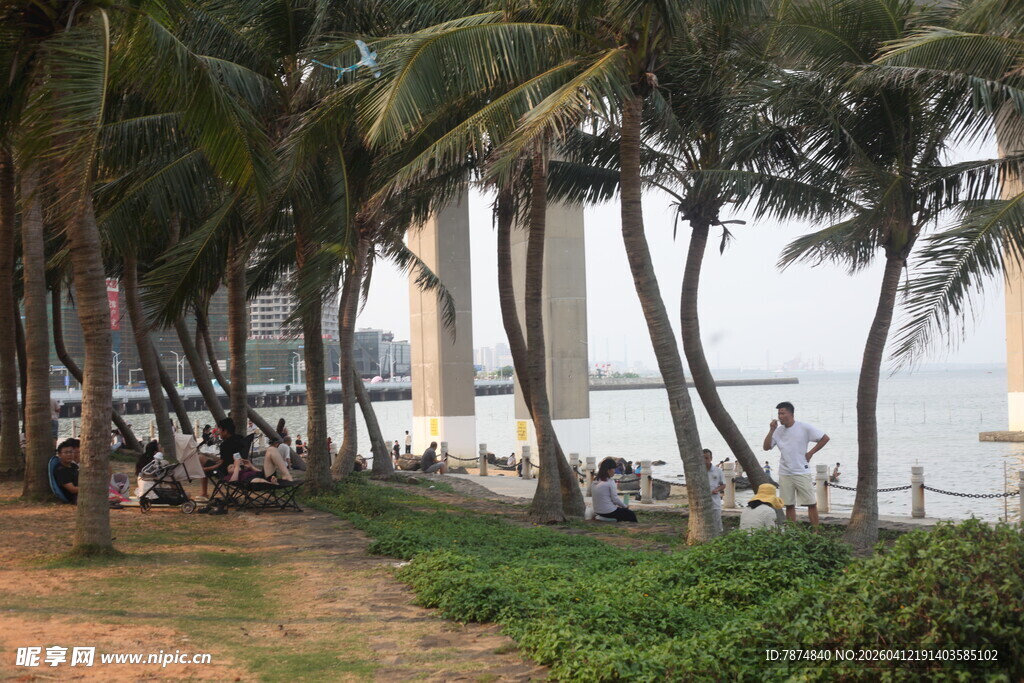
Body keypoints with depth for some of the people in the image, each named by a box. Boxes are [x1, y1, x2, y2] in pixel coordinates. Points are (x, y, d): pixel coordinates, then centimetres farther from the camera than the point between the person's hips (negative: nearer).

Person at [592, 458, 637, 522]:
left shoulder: (595, 481, 6)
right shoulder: (610, 482, -16)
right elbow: (615, 499, -15)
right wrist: (625, 506, 2)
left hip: (598, 511, 8)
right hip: (609, 512, -8)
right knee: (631, 514, 10)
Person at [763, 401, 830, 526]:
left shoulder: (804, 428, -6)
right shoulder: (778, 431, 6)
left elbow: (825, 438, -2)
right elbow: (766, 447, 1)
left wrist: (811, 453, -4)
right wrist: (771, 430, -8)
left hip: (802, 472, -4)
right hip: (784, 474, 4)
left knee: (811, 504, -2)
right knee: (789, 505, 7)